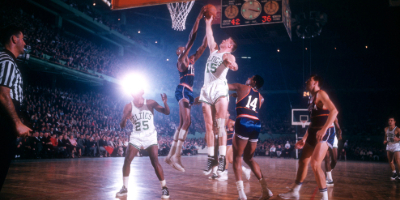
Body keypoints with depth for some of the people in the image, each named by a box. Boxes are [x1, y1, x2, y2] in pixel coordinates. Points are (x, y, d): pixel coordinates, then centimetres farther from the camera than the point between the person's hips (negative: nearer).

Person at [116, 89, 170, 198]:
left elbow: (166, 112, -10)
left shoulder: (150, 103, -6)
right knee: (127, 160, -7)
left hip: (150, 136, -2)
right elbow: (122, 126, -3)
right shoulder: (129, 107, -2)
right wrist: (125, 118, -26)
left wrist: (165, 102, -30)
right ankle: (124, 188, 9)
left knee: (155, 162, -13)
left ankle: (164, 188, -1)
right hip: (136, 136, 2)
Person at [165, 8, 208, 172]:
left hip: (187, 92, 9)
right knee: (186, 122, -19)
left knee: (182, 124, 6)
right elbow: (191, 39, -7)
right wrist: (198, 19, -6)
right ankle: (176, 156, -22)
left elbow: (203, 46, 24)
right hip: (183, 90, -9)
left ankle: (171, 155, 9)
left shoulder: (191, 60, 23)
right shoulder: (181, 60, 1)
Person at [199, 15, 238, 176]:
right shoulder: (214, 50, 25)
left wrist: (233, 64, -38)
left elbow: (232, 63, -17)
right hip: (206, 89, 6)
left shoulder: (228, 55, 6)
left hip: (219, 88, -6)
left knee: (220, 124, -13)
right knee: (208, 126, 2)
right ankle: (210, 157, 5)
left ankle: (222, 157, -14)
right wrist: (208, 22, 37)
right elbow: (209, 36, 35)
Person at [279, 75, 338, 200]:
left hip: (325, 133, -10)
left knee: (315, 164, -18)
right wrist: (304, 139, 22)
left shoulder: (320, 94, -10)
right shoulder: (312, 98, 18)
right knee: (303, 161, 12)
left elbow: (334, 111, -25)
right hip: (314, 133, 10)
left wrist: (324, 129, -34)